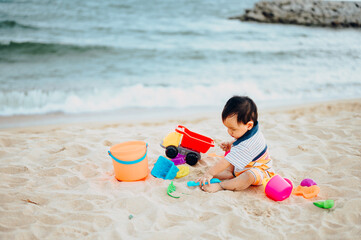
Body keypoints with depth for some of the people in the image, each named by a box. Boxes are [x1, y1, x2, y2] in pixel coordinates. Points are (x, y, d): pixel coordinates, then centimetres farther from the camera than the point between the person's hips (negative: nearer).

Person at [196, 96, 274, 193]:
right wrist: (230, 145, 3)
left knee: (249, 176, -43)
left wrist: (209, 173, -32)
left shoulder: (246, 145, -36)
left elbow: (226, 162, -35)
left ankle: (220, 186, -40)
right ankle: (231, 175, -14)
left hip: (259, 171, -11)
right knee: (221, 159, 11)